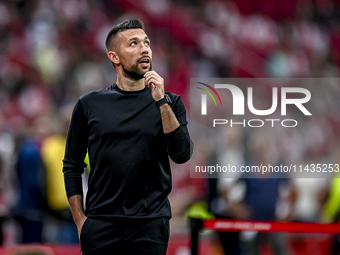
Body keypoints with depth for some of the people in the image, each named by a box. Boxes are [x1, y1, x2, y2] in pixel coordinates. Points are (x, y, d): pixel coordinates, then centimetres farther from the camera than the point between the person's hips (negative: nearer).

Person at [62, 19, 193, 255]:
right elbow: (72, 166, 9)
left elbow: (182, 154, -8)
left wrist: (161, 101, -13)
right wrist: (80, 220, 2)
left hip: (151, 225, 0)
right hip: (101, 225, 0)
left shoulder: (169, 103, 6)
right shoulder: (90, 104, 5)